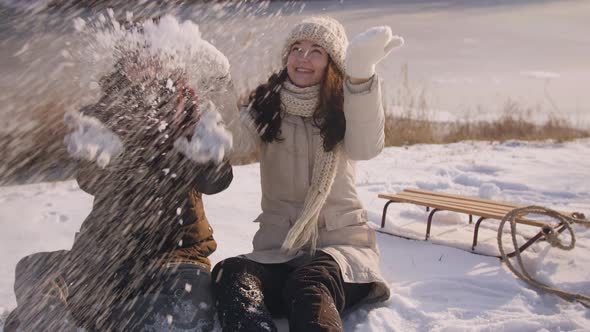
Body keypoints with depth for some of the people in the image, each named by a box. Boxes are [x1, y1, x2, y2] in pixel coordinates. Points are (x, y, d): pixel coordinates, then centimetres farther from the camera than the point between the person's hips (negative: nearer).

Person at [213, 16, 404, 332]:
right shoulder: (266, 105, 6)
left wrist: (360, 73, -39)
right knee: (229, 275, -30)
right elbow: (233, 140, -13)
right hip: (278, 248, 2)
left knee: (309, 285, -36)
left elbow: (366, 147, -24)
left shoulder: (344, 110, 0)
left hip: (341, 242, -2)